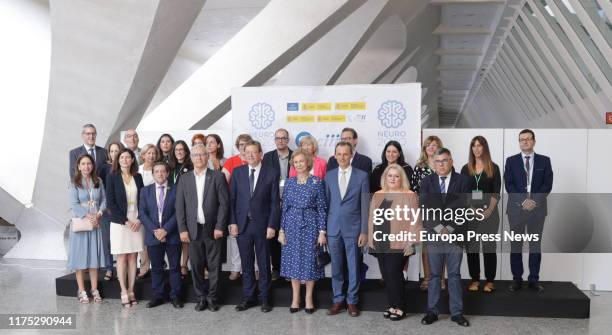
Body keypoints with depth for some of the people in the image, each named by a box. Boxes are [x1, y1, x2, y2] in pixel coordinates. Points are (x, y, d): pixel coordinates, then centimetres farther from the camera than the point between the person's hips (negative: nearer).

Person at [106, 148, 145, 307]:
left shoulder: (138, 177, 8)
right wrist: (125, 221, -11)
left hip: (136, 223, 3)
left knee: (133, 257, 6)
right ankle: (124, 292, 8)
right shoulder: (112, 177, -1)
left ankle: (131, 291, 12)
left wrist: (139, 219, -5)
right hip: (119, 223, -3)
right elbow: (110, 202, -6)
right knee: (122, 258, 1)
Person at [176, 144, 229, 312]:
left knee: (214, 266, 4)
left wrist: (220, 227, -9)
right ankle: (201, 297, 19)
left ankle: (212, 297, 17)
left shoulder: (218, 177, 0)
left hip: (213, 229, -2)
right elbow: (180, 206, 5)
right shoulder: (184, 179, 7)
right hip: (193, 229, 2)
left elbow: (224, 203, -3)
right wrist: (182, 229, -3)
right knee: (196, 266, 6)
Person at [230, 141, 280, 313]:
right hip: (242, 225, 2)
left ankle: (264, 298, 20)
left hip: (262, 225, -2)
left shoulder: (271, 174, -2)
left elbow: (275, 202, -3)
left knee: (264, 264, 8)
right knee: (246, 264, 10)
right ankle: (248, 297, 21)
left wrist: (272, 225, -8)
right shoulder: (237, 172, 5)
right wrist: (232, 222, -2)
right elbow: (232, 199, 4)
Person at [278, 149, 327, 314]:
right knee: (293, 261, 7)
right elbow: (284, 207, 7)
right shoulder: (289, 182, 5)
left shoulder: (317, 182, -4)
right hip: (292, 226, 3)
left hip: (310, 226, -3)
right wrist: (281, 230, 2)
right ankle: (295, 298, 19)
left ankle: (309, 298, 18)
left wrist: (322, 231, -8)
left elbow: (322, 208, -3)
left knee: (310, 261, 3)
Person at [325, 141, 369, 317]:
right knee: (336, 267, 9)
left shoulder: (362, 175, -2)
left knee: (354, 267, 5)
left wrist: (364, 231, -7)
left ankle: (352, 301, 18)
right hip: (333, 227, 3)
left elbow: (365, 205, -3)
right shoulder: (329, 175, 6)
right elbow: (326, 202, 9)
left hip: (353, 227, -2)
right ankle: (338, 300, 20)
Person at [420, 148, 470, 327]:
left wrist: (449, 228, -13)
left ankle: (457, 312, 13)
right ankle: (432, 311, 15)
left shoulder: (462, 180, 0)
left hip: (455, 234, -1)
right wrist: (438, 228, -13)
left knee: (454, 274, 6)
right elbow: (424, 208, -4)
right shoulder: (426, 181, 4)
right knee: (434, 274, 7)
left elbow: (462, 208, -6)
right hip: (433, 234, 1)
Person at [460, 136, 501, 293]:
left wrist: (489, 210, -15)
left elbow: (496, 192, -2)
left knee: (489, 246, 2)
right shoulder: (466, 169, 8)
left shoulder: (493, 168, 3)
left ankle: (490, 280, 10)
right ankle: (475, 279, 13)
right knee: (471, 246, 4)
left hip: (489, 211, -2)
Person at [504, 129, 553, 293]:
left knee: (535, 244, 5)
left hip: (538, 208, 1)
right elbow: (508, 185, -2)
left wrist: (534, 201, -12)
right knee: (516, 245, 2)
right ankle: (517, 279, 10)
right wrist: (523, 201, -13)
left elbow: (548, 184, 0)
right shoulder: (511, 161, 5)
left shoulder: (544, 160, 7)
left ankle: (534, 279, 12)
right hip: (516, 208, 0)